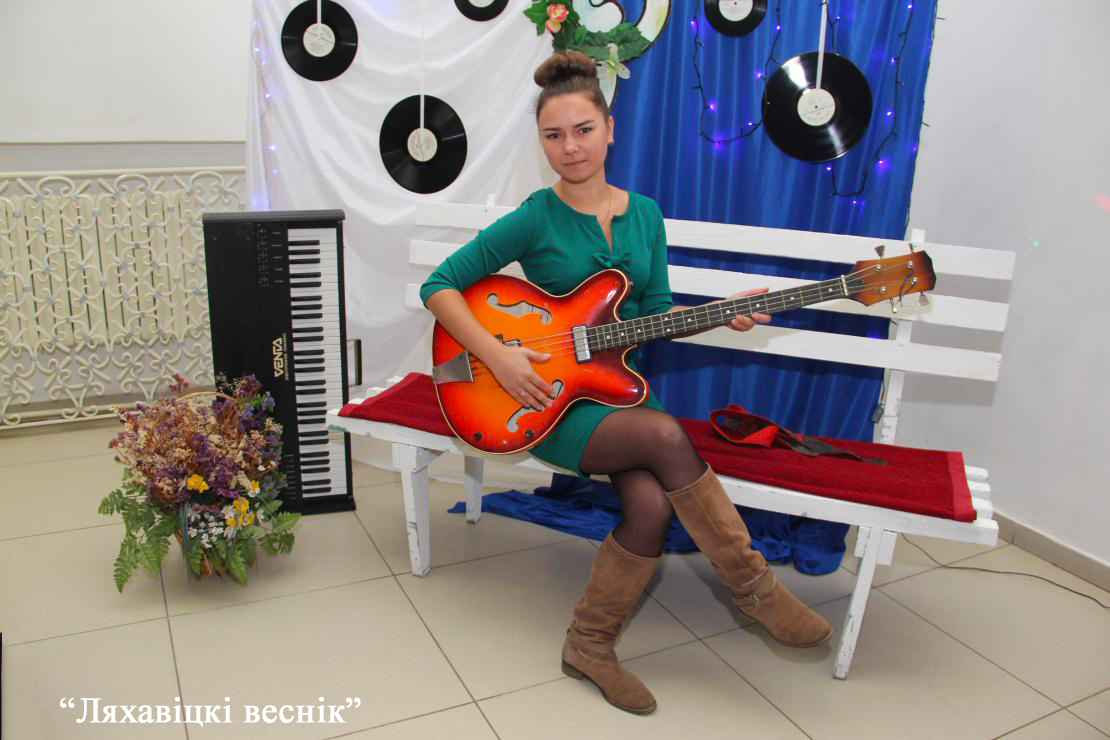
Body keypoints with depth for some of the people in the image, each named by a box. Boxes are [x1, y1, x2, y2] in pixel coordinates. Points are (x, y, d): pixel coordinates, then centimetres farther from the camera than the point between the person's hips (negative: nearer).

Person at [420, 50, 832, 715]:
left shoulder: (643, 213, 8)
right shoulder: (534, 220, -7)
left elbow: (655, 314, 12)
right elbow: (440, 286, -6)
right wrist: (496, 354, -18)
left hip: (619, 385, 5)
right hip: (547, 397, -4)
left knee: (653, 503, -24)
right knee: (666, 437, -31)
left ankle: (591, 643, -1)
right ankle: (753, 585, -10)